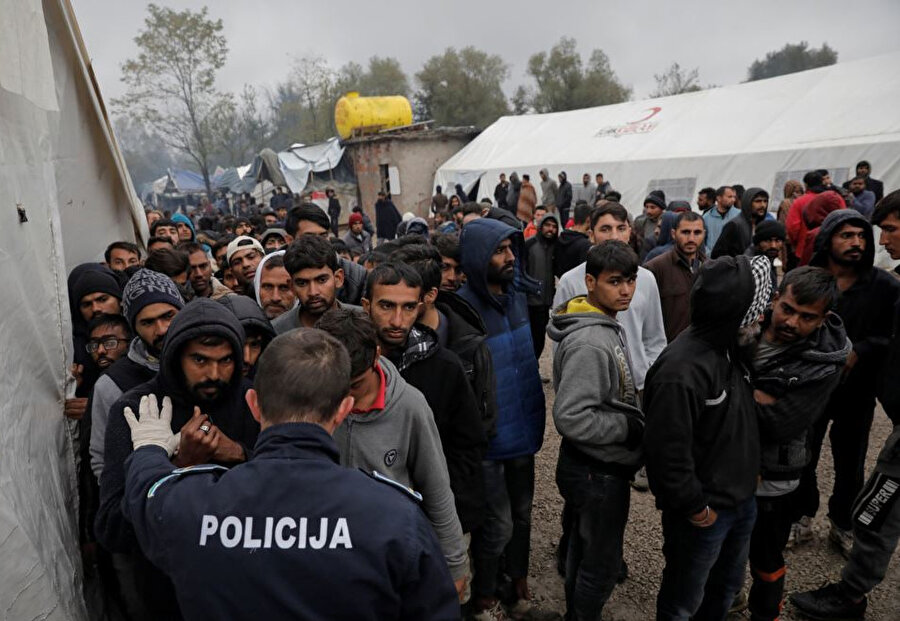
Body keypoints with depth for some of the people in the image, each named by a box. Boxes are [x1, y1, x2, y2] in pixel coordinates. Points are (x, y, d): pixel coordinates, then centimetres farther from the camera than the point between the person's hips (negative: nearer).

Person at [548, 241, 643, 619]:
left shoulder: (607, 325, 4)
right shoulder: (589, 343, -28)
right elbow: (570, 418, -32)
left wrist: (634, 421, 6)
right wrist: (629, 427, -21)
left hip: (599, 467, 9)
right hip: (598, 472, -9)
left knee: (584, 549, 25)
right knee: (602, 563, 9)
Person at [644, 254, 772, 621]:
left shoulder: (728, 349, 1)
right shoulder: (681, 371, -30)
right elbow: (667, 452, -29)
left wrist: (748, 476, 10)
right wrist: (695, 507, -17)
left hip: (742, 501, 9)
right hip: (704, 514, -8)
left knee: (726, 588, 28)